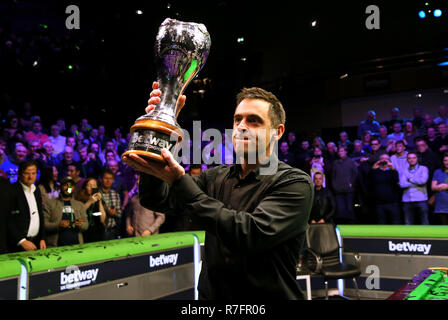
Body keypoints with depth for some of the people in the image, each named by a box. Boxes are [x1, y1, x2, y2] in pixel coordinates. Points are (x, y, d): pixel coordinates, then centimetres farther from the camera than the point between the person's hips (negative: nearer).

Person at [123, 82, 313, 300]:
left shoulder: (294, 183, -10)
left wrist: (180, 181, -24)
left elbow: (252, 235, -22)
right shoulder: (217, 177, 5)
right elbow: (157, 200, -2)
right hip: (210, 294, 4)